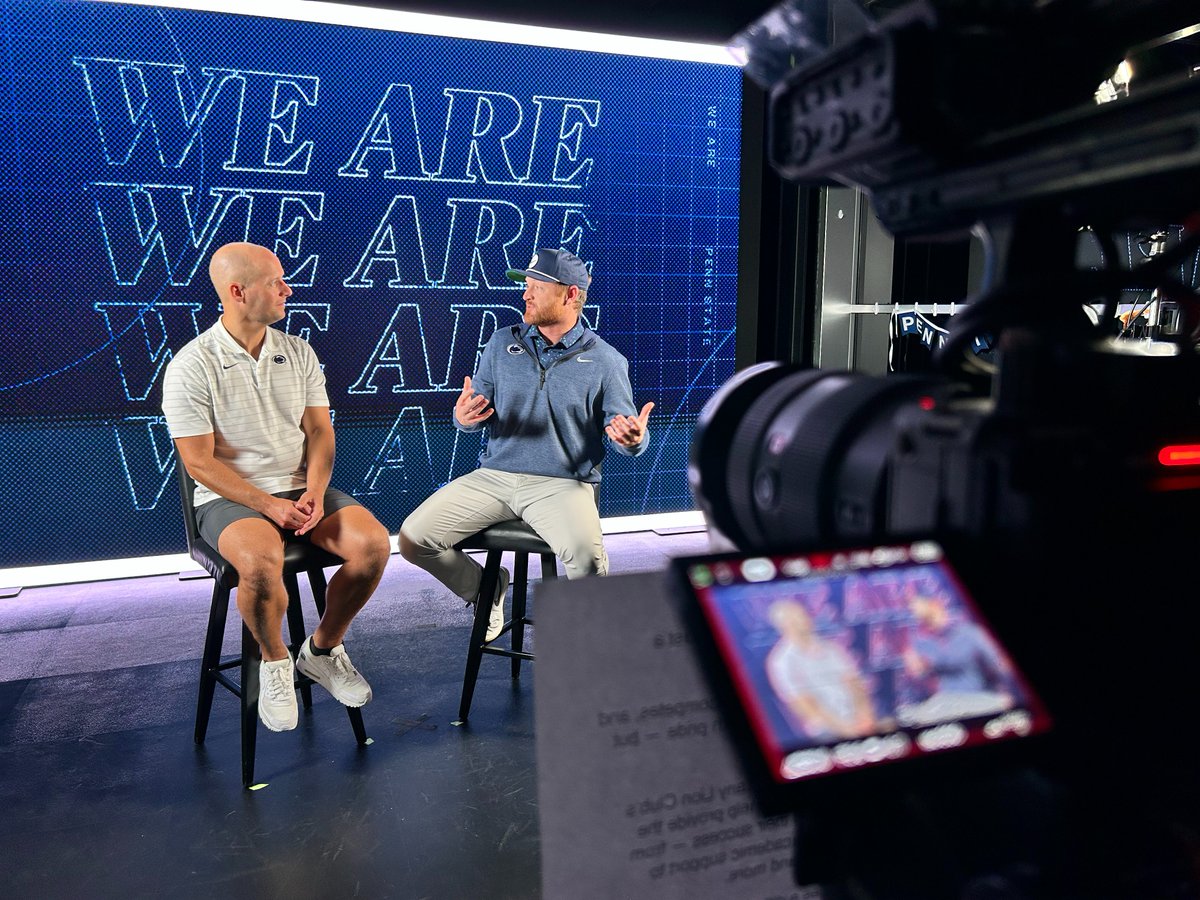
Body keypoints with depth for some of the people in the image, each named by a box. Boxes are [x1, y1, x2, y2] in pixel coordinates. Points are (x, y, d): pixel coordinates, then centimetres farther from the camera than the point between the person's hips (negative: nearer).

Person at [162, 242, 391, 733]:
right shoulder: (191, 368, -8)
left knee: (373, 542, -22)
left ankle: (322, 649, 4)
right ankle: (274, 661, -3)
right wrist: (269, 506, -18)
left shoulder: (298, 352, 7)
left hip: (301, 491, 5)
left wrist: (314, 492, -12)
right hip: (231, 498, -4)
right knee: (261, 562, -37)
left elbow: (319, 430, 5)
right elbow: (200, 462, -10)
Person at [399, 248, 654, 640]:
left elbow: (627, 434, 0)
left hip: (563, 484, -4)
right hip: (493, 476, 4)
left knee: (586, 555, -33)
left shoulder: (605, 360, 1)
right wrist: (464, 417, -15)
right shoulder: (503, 342, 10)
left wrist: (632, 438, -25)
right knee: (413, 538, -9)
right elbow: (475, 415, 10)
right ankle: (485, 589, 20)